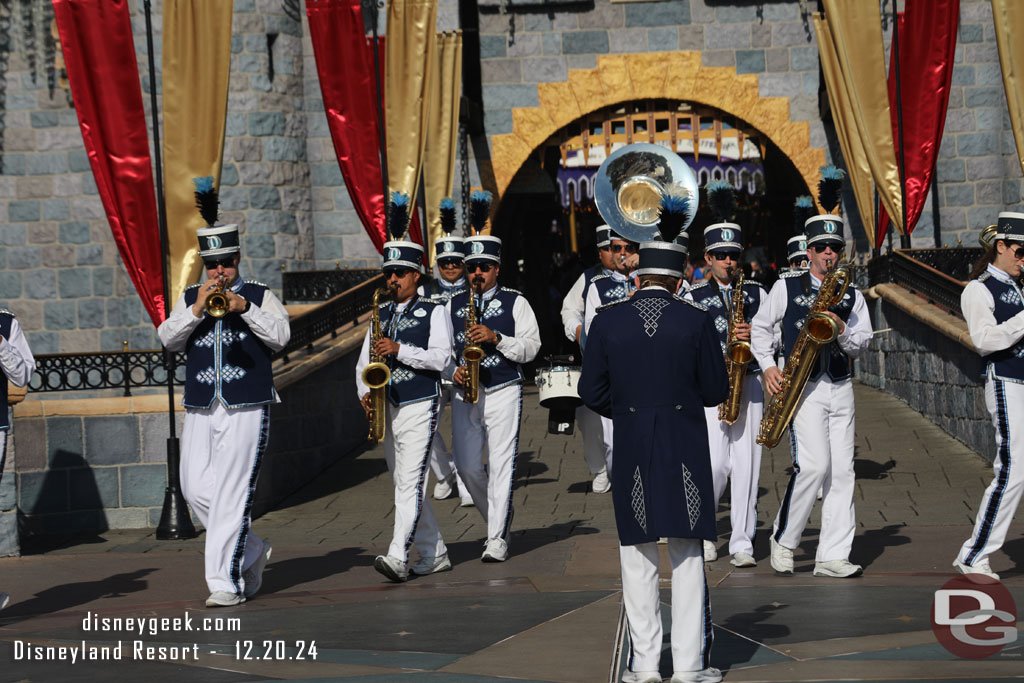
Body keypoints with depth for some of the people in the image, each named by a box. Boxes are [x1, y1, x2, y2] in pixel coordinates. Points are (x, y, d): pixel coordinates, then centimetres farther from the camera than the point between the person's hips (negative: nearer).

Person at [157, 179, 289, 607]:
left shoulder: (259, 296, 6)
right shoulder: (190, 298, 13)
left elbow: (281, 336, -7)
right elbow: (168, 338, 0)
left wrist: (244, 308, -18)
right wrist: (197, 310, -15)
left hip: (246, 410, -4)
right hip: (200, 411, 4)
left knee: (232, 494, -10)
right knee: (196, 489, 3)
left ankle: (225, 583, -8)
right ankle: (251, 551, 24)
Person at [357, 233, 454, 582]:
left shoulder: (434, 311, 0)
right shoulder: (381, 313, 15)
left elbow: (440, 357, -11)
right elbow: (364, 360, 14)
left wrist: (399, 349, -20)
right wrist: (365, 393, -4)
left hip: (420, 408, -7)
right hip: (387, 408, 7)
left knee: (411, 482, -15)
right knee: (403, 485, 10)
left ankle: (397, 558, -22)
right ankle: (434, 555, 19)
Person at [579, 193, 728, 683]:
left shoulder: (608, 320, -2)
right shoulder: (697, 320, -6)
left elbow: (592, 392, 0)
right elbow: (716, 392, -2)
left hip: (630, 449, 1)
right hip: (685, 448, -1)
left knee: (637, 556, 9)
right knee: (688, 554, 6)